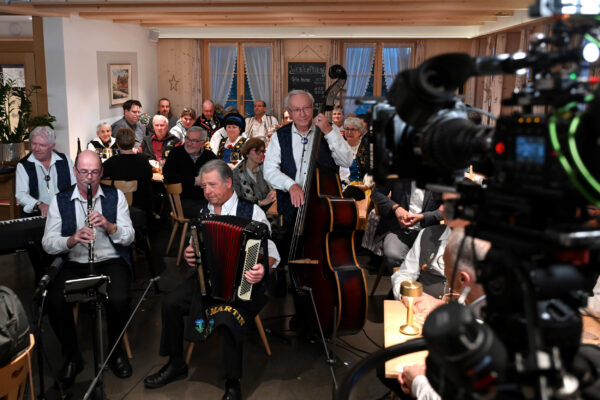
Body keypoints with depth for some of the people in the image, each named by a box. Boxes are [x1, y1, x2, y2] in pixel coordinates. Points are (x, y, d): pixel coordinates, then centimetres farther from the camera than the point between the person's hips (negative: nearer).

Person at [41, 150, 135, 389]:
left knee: (119, 299, -30)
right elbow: (47, 244, -2)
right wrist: (72, 239, -22)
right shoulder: (60, 201, 6)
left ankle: (116, 350, 1)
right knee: (55, 302, -27)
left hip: (111, 262, -1)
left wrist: (109, 226, -19)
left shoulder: (115, 197, 6)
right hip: (74, 264, 1)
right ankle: (72, 357, 0)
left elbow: (129, 237, 0)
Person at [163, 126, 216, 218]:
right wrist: (194, 181, -7)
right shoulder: (176, 153, 5)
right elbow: (168, 175, -8)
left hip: (206, 199, 3)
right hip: (183, 200, -3)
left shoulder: (209, 156, 10)